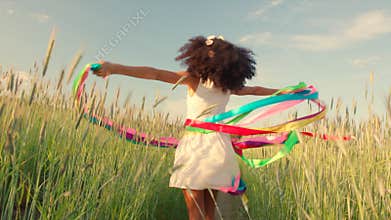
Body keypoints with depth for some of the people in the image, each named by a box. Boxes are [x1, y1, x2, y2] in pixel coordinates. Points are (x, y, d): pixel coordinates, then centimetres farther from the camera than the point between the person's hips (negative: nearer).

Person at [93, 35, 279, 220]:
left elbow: (156, 74, -16)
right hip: (218, 144, 5)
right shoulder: (228, 85, 9)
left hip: (196, 144, -4)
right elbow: (255, 90, 25)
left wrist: (114, 68, -22)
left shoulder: (194, 78, -5)